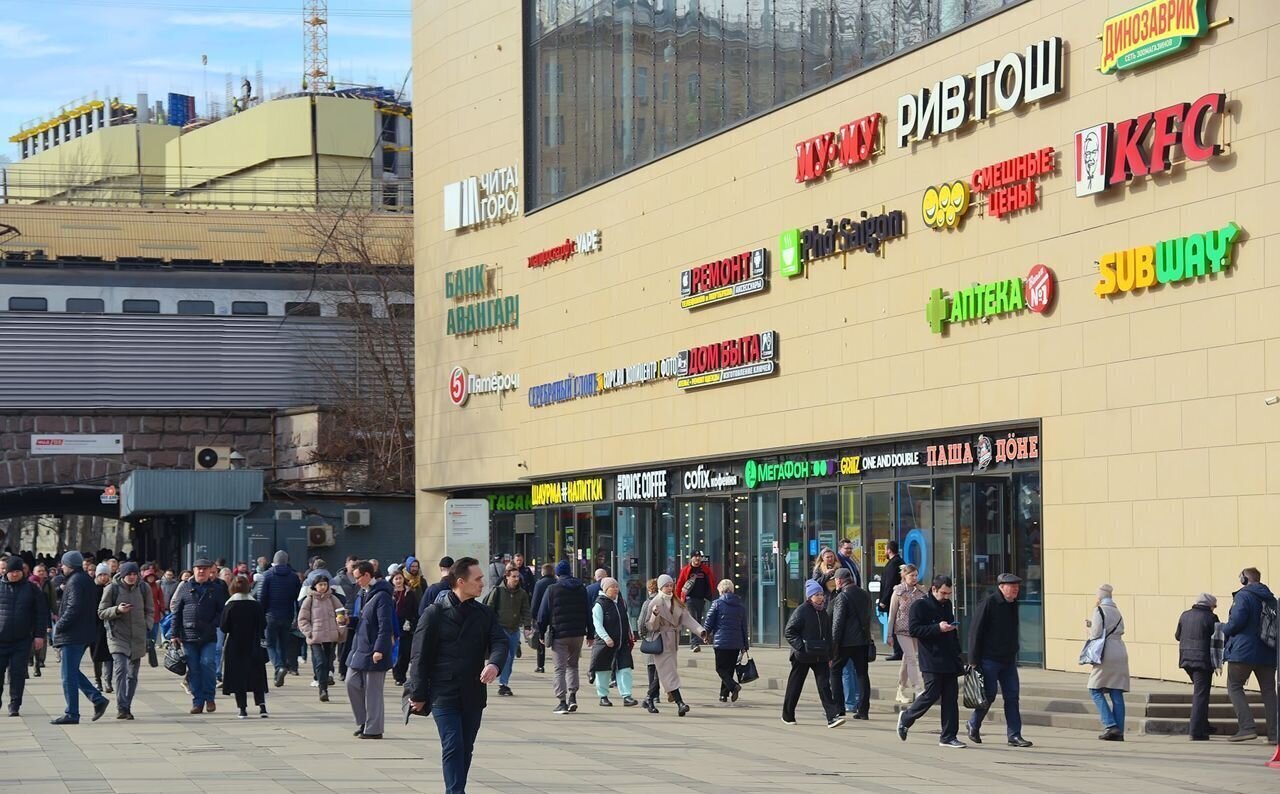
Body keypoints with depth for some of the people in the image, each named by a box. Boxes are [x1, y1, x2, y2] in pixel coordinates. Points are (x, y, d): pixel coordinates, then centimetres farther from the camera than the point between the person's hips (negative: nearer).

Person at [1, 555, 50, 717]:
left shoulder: (31, 589, 5)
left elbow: (41, 613, 6)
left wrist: (39, 635, 0)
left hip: (22, 641, 0)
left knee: (18, 673, -1)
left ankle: (15, 706, 6)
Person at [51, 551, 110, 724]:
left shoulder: (75, 581, -14)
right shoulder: (87, 580, 15)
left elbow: (73, 608, -23)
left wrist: (59, 627, -15)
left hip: (73, 635, -10)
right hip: (85, 634, 10)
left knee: (69, 675, -4)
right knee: (72, 672, 17)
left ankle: (72, 714, -2)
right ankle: (98, 699, 9)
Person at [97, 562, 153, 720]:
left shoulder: (144, 588, 4)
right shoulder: (112, 589, -5)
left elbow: (150, 611, 14)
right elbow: (101, 613, -1)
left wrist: (148, 627, 0)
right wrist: (117, 610, -18)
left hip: (138, 637, 4)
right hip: (118, 636, -3)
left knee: (132, 674, 7)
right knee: (121, 669, -19)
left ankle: (127, 708, 16)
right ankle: (121, 708, -20)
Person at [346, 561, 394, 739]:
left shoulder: (381, 596, -15)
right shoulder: (362, 594, 14)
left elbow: (385, 626, -19)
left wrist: (379, 650, -23)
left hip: (373, 652, -9)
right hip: (359, 648, 9)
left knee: (372, 691, -2)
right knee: (352, 683, 9)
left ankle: (373, 729, 6)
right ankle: (363, 723, 20)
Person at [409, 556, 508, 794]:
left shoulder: (484, 613, 9)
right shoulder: (435, 613, -4)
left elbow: (499, 641, -2)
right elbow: (420, 656, -3)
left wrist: (494, 663, -25)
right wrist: (418, 694, -6)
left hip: (473, 695, 5)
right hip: (444, 694, -5)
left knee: (466, 748, 9)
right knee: (453, 747, -11)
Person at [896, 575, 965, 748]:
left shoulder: (947, 605, 17)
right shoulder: (920, 606, -6)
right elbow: (914, 629, -15)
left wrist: (957, 654, 18)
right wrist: (938, 628, -21)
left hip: (949, 660, 7)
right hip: (931, 661, -7)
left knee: (951, 697, 2)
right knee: (931, 694, -7)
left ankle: (948, 736, 6)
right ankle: (906, 718, 17)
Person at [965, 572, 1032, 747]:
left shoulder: (1013, 605, 10)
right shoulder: (988, 603, -12)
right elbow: (975, 632, -13)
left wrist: (1013, 655, 19)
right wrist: (974, 660, -15)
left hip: (1008, 660, 7)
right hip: (989, 659, -7)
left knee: (1012, 695, 1)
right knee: (989, 695, -3)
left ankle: (1014, 735, 3)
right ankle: (973, 725, 21)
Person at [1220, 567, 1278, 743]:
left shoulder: (1243, 596, -8)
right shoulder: (1270, 598, 13)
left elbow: (1237, 621, -17)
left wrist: (1224, 631, 1)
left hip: (1243, 649, -6)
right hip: (1267, 652, 6)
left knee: (1234, 687, 3)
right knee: (1268, 690, 9)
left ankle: (1247, 727, -12)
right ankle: (1274, 733, 3)